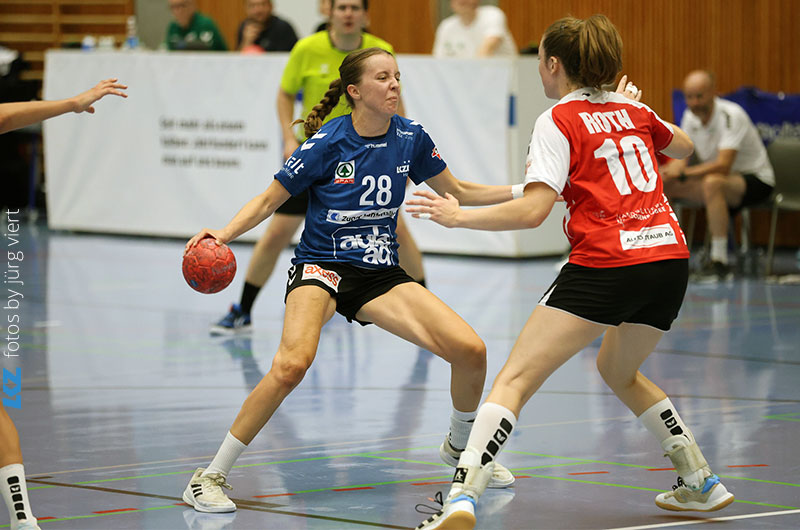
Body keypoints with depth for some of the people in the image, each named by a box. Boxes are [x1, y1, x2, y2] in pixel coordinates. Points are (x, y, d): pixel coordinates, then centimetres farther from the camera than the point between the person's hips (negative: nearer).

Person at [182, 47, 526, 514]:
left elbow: (458, 192, 16)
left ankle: (459, 446, 22)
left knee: (471, 350, -10)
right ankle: (211, 477, -20)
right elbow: (269, 200, -4)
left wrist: (526, 190, 8)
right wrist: (222, 235, -21)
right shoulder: (327, 143, -12)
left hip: (381, 274, 5)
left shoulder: (410, 137, 0)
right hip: (321, 267, -5)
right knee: (291, 365, -33)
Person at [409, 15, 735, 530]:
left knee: (514, 380, -8)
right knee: (620, 371, 32)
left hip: (606, 265, -7)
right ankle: (703, 482, 31)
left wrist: (459, 216, -2)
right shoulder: (632, 111, 17)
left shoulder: (559, 121, -1)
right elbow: (685, 146, 39)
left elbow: (532, 210, -12)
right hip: (671, 257, 7)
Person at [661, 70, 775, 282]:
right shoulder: (690, 117, -1)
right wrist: (669, 171, -21)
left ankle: (720, 261, -35)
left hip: (756, 180, -8)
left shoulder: (732, 115, -24)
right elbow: (683, 158, 2)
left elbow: (723, 166, -33)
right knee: (663, 184, -7)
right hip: (720, 181, 8)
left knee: (713, 182, -39)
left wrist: (683, 173, -38)